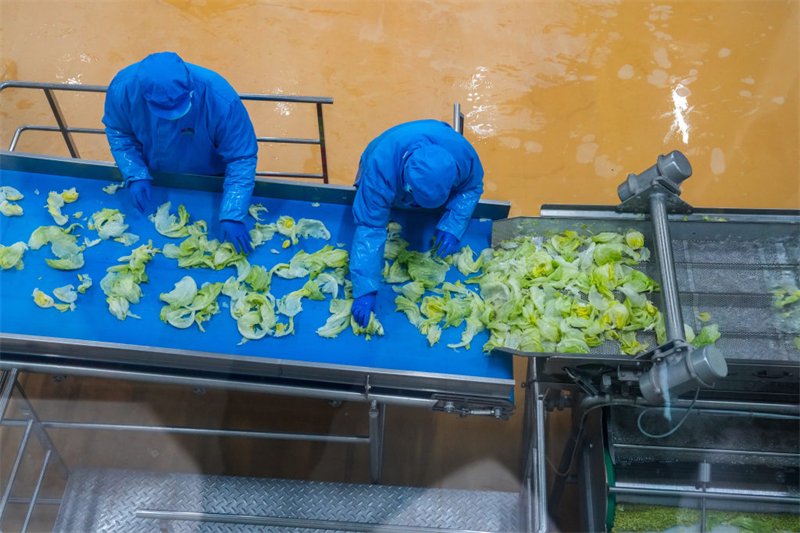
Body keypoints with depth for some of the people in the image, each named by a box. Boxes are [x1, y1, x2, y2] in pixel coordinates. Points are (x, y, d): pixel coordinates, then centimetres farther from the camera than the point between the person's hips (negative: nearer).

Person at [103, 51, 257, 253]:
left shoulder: (222, 99, -42)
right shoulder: (123, 87, -33)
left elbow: (241, 159, -34)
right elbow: (117, 131, -14)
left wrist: (232, 217, -40)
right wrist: (135, 176, -27)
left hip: (207, 183, -2)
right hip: (151, 175, 2)